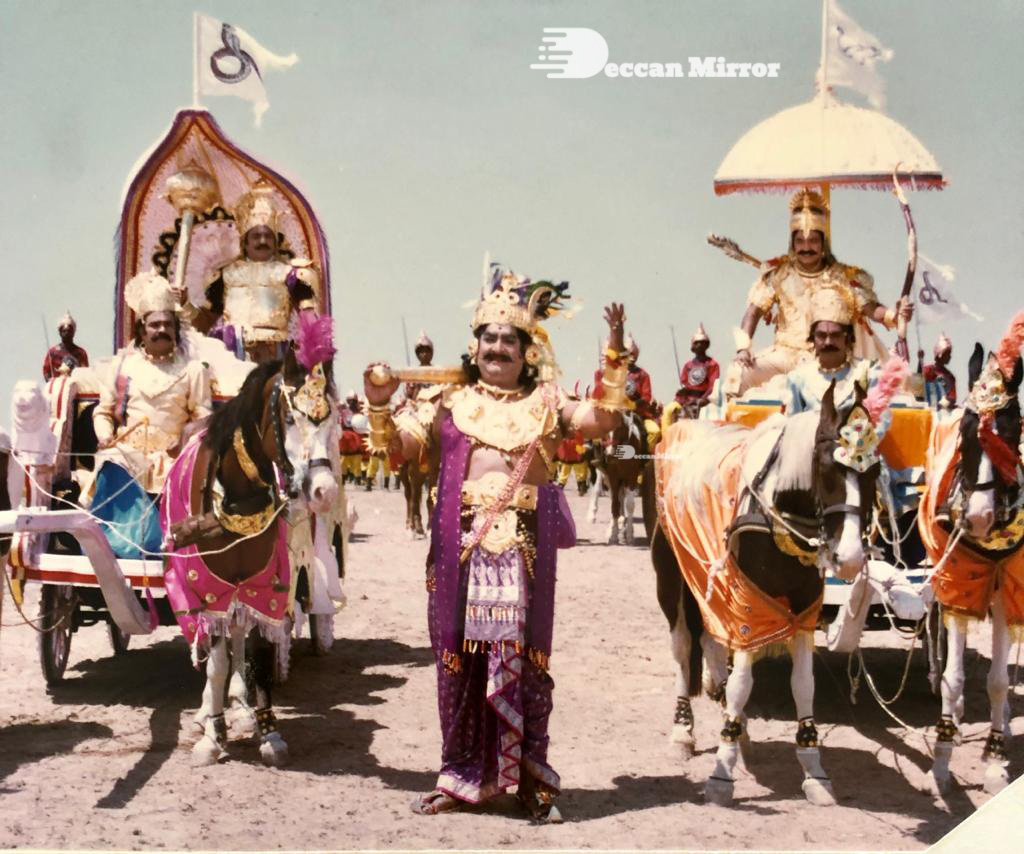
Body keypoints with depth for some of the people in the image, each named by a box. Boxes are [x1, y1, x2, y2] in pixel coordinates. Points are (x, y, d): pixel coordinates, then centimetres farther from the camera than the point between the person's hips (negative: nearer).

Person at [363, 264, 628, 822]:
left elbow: (601, 419, -3)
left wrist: (614, 357, -12)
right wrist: (379, 405, -7)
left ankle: (531, 778, 8)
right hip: (461, 545, 2)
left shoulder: (546, 404, 9)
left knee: (523, 655, 0)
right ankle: (463, 775, 16)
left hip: (524, 547, -1)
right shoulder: (450, 402, 12)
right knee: (459, 655, 5)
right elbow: (398, 445, 10)